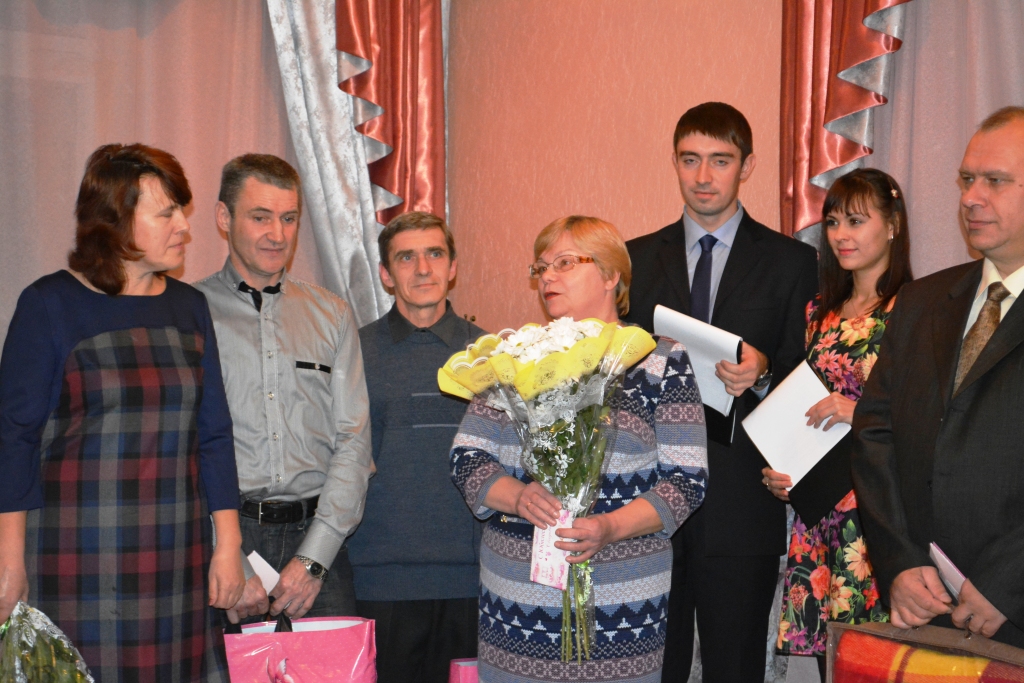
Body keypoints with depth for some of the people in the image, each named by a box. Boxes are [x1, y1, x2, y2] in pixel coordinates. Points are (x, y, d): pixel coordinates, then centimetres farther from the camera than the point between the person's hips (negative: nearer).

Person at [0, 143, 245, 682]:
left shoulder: (188, 306, 10)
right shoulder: (50, 304, -2)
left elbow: (212, 432, 11)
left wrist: (228, 543, 7)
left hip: (175, 557, 4)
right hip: (77, 556, -4)